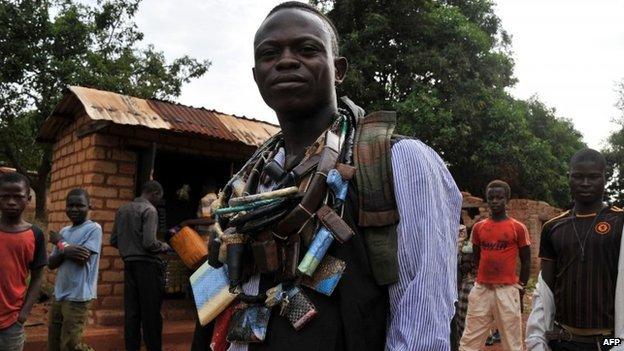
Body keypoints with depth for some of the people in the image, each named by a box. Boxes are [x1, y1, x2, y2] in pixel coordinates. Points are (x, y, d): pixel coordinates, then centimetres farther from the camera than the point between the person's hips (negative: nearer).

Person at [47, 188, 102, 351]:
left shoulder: (94, 228, -9)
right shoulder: (64, 231, 11)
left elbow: (82, 258, -19)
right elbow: (51, 263, 7)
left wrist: (61, 243, -4)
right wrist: (65, 251, -14)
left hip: (78, 296, -7)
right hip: (59, 294, 7)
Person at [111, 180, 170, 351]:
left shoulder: (122, 210, 11)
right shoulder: (149, 210, -11)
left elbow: (113, 241, 13)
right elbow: (149, 243, -19)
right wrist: (163, 246, -1)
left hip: (129, 265, 7)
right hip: (146, 265, -7)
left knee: (131, 311, 9)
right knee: (151, 312, 0)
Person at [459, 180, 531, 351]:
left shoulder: (518, 228, -1)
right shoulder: (478, 227, 8)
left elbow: (526, 262, 4)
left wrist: (521, 288, 2)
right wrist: (481, 278, 14)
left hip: (507, 290, -3)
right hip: (481, 289, 3)